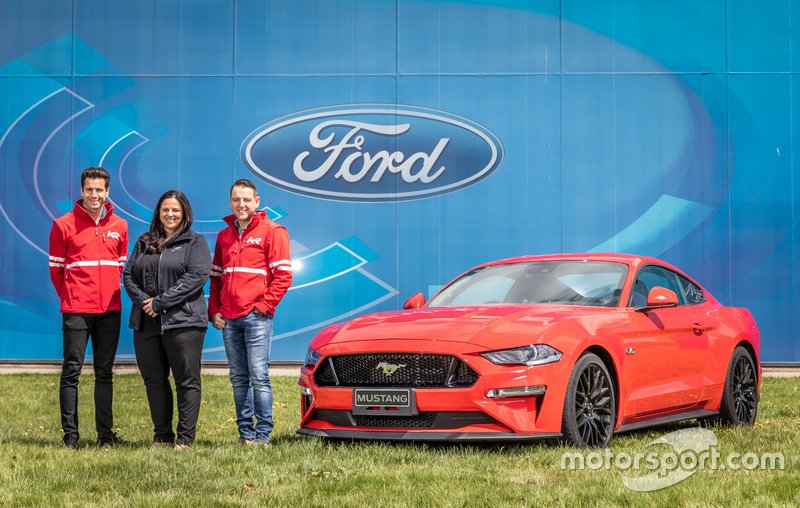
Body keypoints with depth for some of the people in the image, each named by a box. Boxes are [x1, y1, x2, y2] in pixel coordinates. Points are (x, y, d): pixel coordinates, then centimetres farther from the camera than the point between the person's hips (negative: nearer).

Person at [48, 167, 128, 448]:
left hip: (109, 309, 4)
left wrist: (109, 293, 12)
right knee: (71, 370, -3)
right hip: (76, 309, -3)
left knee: (104, 372, 8)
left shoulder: (119, 226, 9)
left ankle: (105, 433, 11)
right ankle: (70, 433, -1)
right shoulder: (64, 225, -2)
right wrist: (71, 297, 7)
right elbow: (56, 268, 3)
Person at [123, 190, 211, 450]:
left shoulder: (195, 243, 2)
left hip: (182, 322, -5)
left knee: (187, 380, -4)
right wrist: (143, 301, -8)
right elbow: (128, 274, 11)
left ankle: (185, 438, 0)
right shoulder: (144, 243, 18)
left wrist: (161, 302, -15)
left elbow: (197, 276, -11)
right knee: (154, 380, 8)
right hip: (146, 323, 5)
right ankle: (162, 436, 17)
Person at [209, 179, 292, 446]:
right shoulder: (224, 236, 18)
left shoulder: (272, 232, 0)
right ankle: (245, 431, 12)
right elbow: (216, 276, 22)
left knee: (258, 376, -9)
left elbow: (283, 275, -5)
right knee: (238, 378, 7)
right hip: (229, 319, 6)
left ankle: (262, 433, -5)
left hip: (256, 316, -6)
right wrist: (214, 311, 10)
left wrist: (264, 306, -10)